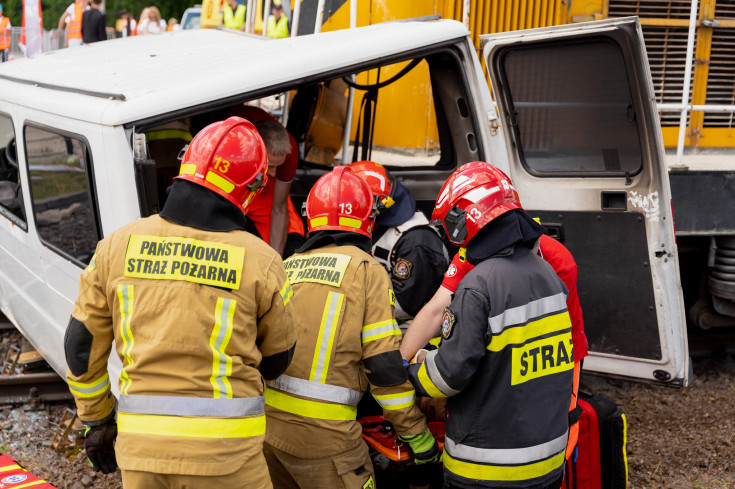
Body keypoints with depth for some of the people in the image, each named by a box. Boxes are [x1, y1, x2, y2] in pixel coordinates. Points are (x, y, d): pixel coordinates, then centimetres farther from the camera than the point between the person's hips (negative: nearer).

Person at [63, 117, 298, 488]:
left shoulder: (119, 245, 0)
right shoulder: (260, 262, -8)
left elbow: (82, 346, 6)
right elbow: (276, 361, 5)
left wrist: (96, 420, 20)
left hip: (140, 444, 3)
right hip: (224, 448, -3)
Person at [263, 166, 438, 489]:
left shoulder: (285, 268, 13)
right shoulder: (366, 269, -4)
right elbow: (384, 362, -9)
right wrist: (415, 432, -1)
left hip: (265, 422, 6)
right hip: (321, 431, -6)